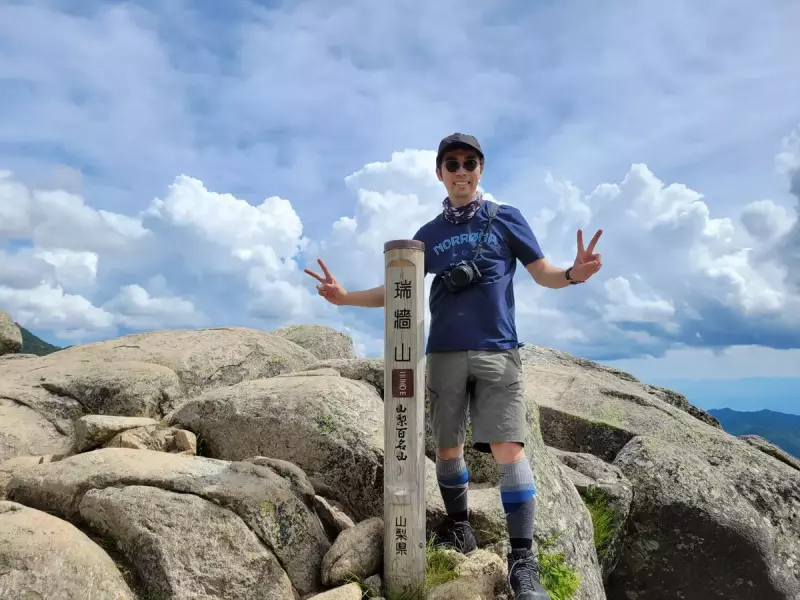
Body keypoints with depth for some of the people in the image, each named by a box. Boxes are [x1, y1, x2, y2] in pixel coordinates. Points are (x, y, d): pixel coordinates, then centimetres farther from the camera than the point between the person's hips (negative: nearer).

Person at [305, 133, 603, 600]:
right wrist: (347, 297, 2)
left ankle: (523, 559, -1)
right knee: (448, 445, 9)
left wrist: (574, 274, -19)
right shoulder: (429, 235, 13)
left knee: (508, 448, -10)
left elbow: (543, 273, 4)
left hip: (497, 351, -3)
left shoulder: (507, 218, 5)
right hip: (445, 353, 3)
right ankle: (459, 528, 29)